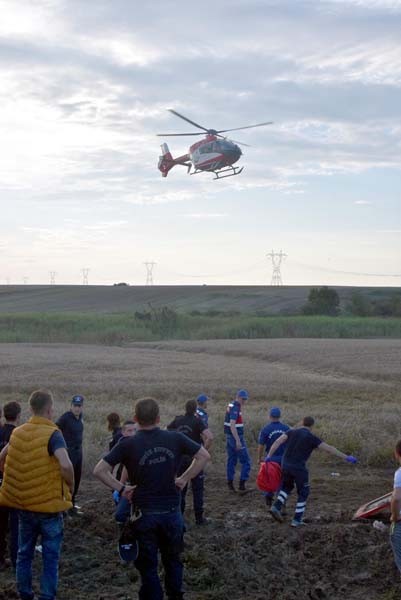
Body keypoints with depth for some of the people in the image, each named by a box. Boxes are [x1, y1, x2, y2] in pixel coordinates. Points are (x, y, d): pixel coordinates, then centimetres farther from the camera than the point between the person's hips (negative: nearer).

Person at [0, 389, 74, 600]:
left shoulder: (18, 432, 4)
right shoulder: (52, 434, -15)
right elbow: (65, 465, -29)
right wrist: (70, 485, -11)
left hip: (23, 504, 5)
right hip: (49, 505, -5)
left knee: (24, 553, 18)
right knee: (50, 557, 5)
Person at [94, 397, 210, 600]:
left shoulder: (128, 444, -10)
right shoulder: (175, 438, -4)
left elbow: (99, 471, -13)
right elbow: (204, 456, 4)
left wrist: (121, 488, -5)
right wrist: (184, 479, 5)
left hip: (144, 514, -2)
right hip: (172, 512, 2)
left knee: (148, 566, 10)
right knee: (173, 560, 21)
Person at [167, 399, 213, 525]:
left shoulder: (178, 420, 1)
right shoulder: (197, 421, -12)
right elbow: (210, 437, -25)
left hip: (180, 458, 4)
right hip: (194, 457, -4)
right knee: (197, 489, 5)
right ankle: (199, 517, 7)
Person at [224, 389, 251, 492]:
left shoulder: (231, 406, 12)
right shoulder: (235, 408, -17)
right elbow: (232, 425, -25)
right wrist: (238, 441, -26)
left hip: (229, 437, 9)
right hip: (236, 437, -9)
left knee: (231, 460, 11)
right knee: (246, 461, -3)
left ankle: (230, 483, 12)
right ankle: (242, 484, -5)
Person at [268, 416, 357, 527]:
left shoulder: (292, 432, 7)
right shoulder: (311, 437, -6)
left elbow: (278, 442, -5)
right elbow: (329, 449, -8)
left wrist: (269, 457, -7)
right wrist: (346, 458, -3)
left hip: (286, 465, 5)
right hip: (299, 468, -5)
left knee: (287, 487, 28)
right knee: (303, 493, 14)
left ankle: (276, 507, 7)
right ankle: (297, 520, 11)